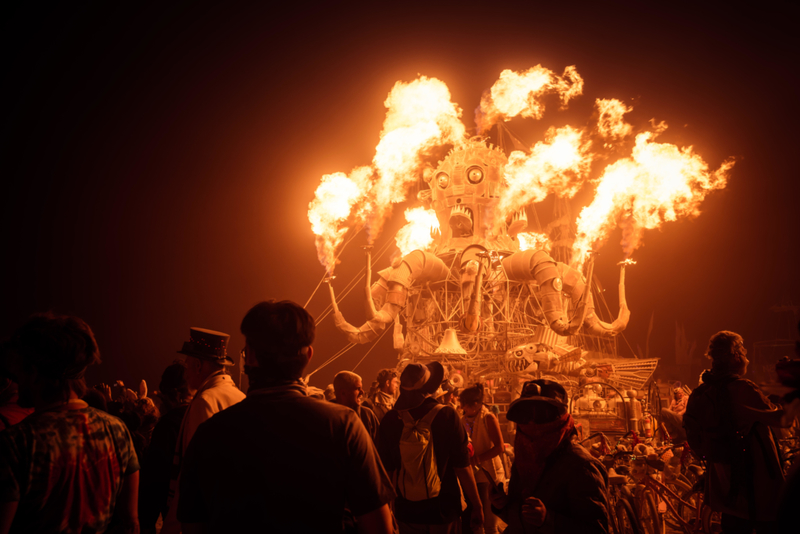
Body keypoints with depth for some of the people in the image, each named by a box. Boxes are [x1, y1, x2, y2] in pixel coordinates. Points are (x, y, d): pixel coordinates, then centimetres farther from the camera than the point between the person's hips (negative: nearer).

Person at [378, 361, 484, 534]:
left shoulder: (390, 419, -8)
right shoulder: (447, 416, -15)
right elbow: (462, 467, -14)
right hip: (443, 509, -2)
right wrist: (477, 506, -3)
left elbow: (386, 468, -1)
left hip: (407, 512, 2)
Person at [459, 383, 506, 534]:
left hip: (489, 475, -5)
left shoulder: (488, 418, -11)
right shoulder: (464, 420, 5)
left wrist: (477, 459, -22)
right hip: (472, 475, 5)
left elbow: (500, 447, -17)